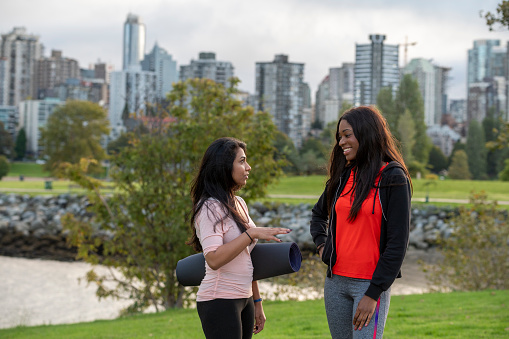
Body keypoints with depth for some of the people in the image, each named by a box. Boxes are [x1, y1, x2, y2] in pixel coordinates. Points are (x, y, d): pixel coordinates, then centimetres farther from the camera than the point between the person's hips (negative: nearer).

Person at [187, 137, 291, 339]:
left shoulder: (239, 204, 14)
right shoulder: (210, 208, -13)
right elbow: (213, 260, -25)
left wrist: (257, 302, 20)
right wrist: (252, 233, -24)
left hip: (244, 299, 8)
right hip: (219, 301, -8)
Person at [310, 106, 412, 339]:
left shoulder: (393, 178, -8)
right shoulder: (343, 176, 10)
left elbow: (397, 243, -12)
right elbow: (318, 213, 30)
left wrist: (373, 293, -15)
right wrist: (321, 245, 10)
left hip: (370, 284, -6)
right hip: (336, 282, 6)